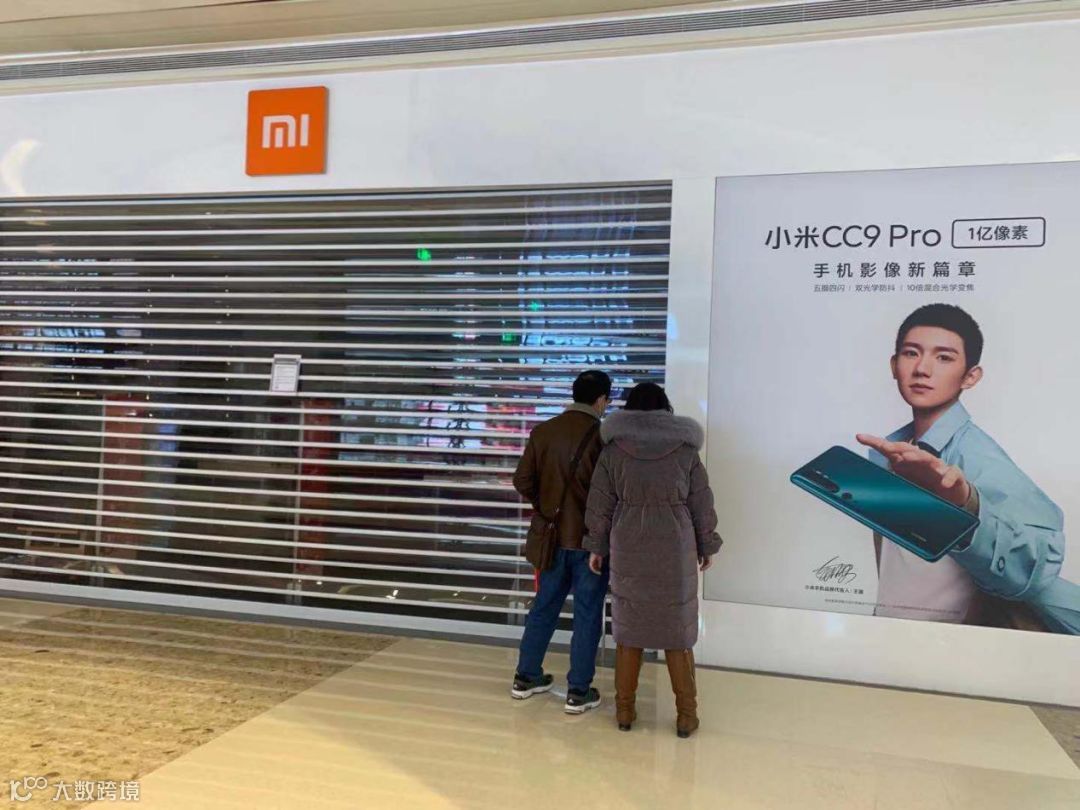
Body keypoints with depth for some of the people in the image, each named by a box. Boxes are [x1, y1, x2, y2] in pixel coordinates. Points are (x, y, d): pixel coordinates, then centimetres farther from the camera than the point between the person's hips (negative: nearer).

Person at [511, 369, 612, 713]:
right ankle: (578, 692, 13)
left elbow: (523, 481, 2)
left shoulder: (542, 431, 0)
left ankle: (526, 677, 28)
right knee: (587, 615, 7)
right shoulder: (603, 436, -15)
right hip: (590, 539, -5)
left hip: (552, 536, 5)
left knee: (544, 606, 18)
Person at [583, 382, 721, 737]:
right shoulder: (685, 449, -1)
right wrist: (707, 546, 15)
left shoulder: (613, 449, -2)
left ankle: (625, 710, 20)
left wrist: (597, 547, 13)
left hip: (629, 550, 1)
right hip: (675, 551, 0)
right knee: (677, 629, 9)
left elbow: (599, 505, 2)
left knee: (628, 627, 11)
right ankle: (686, 715, 15)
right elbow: (702, 504, 4)